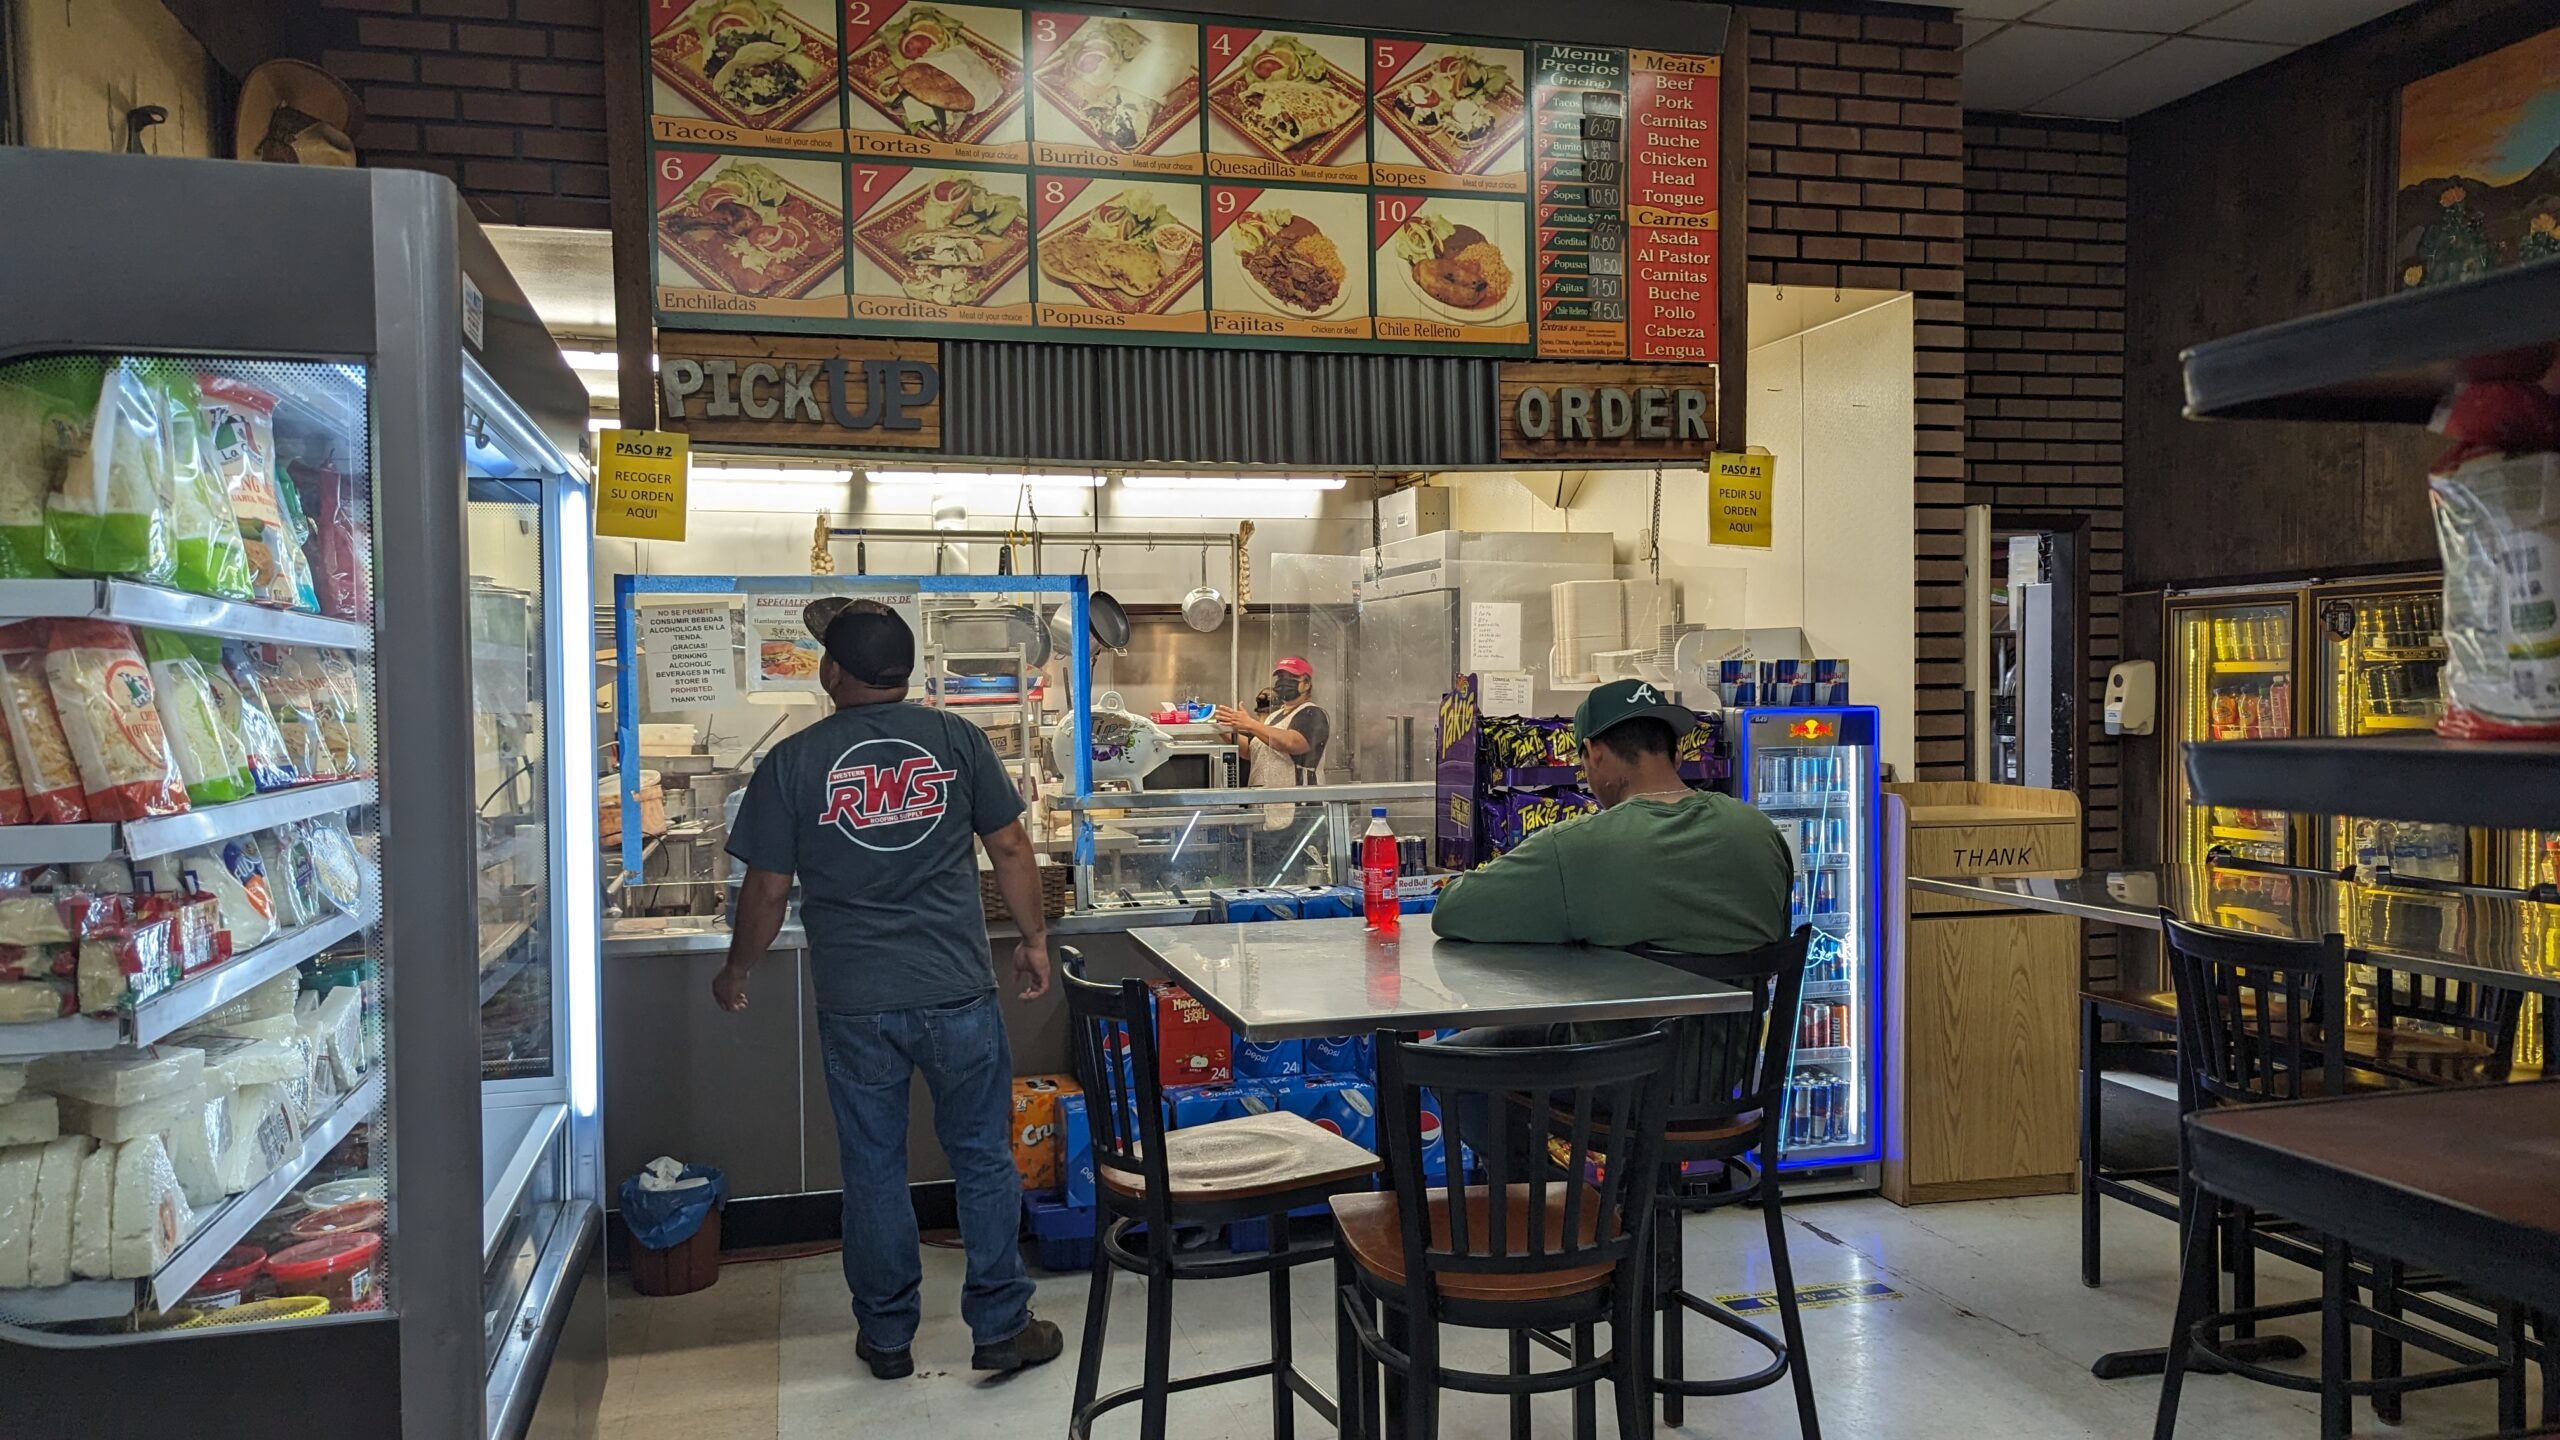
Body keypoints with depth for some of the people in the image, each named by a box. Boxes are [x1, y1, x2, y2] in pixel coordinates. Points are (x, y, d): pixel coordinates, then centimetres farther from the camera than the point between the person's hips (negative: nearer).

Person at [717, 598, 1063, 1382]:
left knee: (873, 1169, 14)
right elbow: (1010, 847, 0)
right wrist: (1033, 940, 12)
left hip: (854, 1002, 0)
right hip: (958, 993, 0)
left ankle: (887, 1336, 26)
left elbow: (767, 889, -1)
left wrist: (736, 971, 15)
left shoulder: (792, 762, -4)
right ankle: (1001, 1328, 19)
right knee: (983, 1159, 11)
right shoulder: (956, 739, -2)